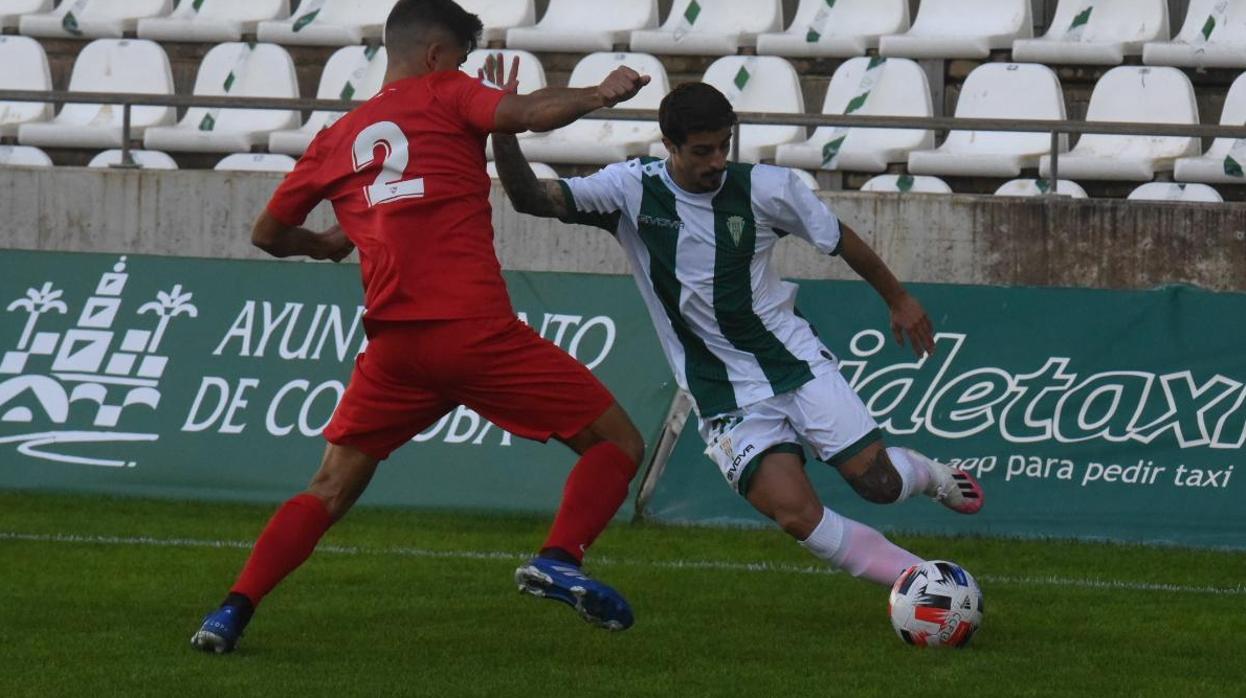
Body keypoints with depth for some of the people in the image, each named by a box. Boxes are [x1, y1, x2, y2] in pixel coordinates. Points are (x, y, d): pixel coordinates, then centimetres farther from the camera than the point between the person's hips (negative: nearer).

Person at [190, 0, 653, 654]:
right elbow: (525, 113, -13)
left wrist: (326, 245, 45)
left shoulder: (336, 139, 19)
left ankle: (234, 610, 0)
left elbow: (268, 233, 25)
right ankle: (559, 559, -17)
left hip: (393, 342, 5)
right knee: (616, 441, 5)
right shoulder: (446, 96, 6)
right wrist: (600, 93, 3)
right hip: (476, 328, -4)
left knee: (331, 488, 15)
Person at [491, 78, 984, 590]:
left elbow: (840, 241, 9)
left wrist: (898, 299, 19)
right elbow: (533, 199, -16)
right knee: (797, 514, -18)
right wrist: (504, 134, -33)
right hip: (728, 400, -1)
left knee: (878, 482, -7)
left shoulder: (765, 188, -7)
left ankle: (930, 475, 30)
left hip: (798, 364, 1)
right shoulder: (631, 191, -9)